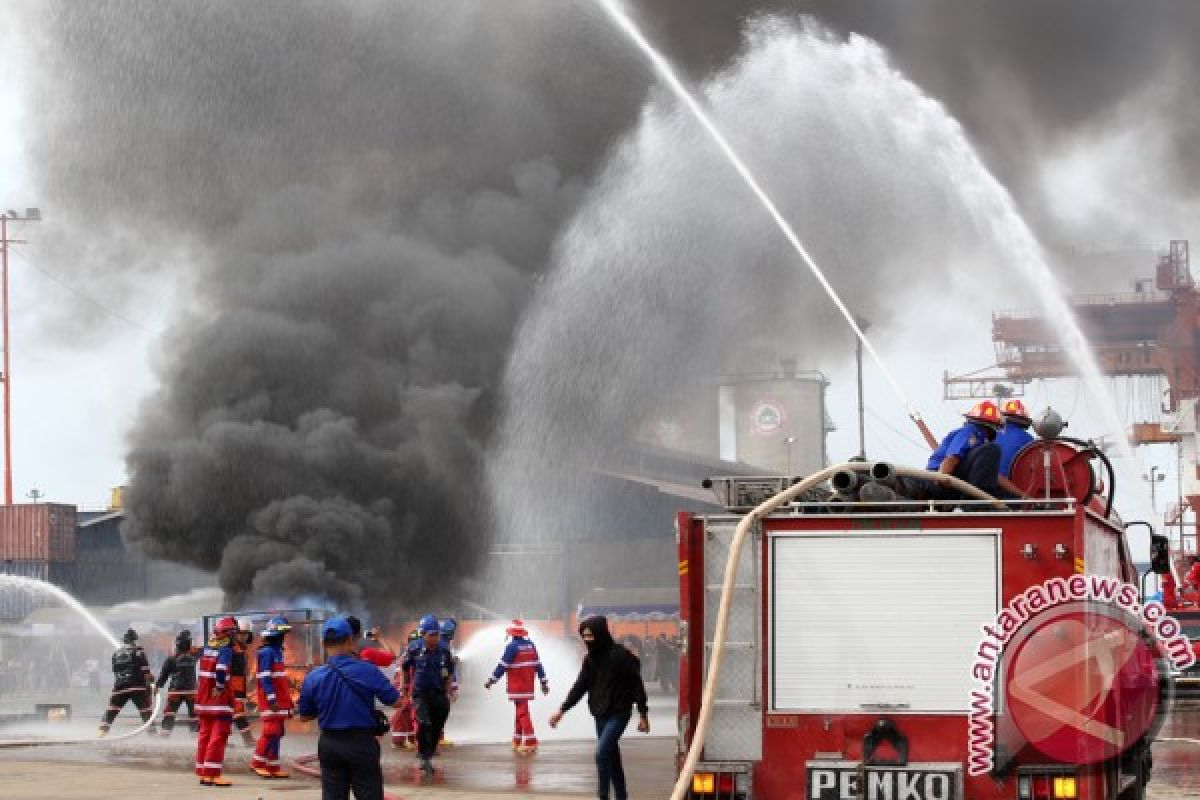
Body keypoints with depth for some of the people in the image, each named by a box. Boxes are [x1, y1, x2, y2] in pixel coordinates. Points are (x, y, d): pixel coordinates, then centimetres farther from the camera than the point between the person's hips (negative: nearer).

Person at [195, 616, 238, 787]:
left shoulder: (206, 649, 10)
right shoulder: (225, 650, -15)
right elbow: (221, 671, -26)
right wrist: (220, 688, -17)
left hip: (204, 700, 8)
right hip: (220, 701, -8)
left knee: (205, 734, 14)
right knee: (219, 736, -6)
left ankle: (202, 773, 18)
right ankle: (212, 774, -11)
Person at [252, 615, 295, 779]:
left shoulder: (277, 651, 17)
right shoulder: (267, 651, -13)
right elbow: (265, 677, -19)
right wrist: (271, 699, -24)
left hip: (279, 700, 10)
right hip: (270, 699, -10)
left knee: (277, 733, 9)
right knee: (271, 731, -12)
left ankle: (273, 766, 12)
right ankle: (258, 763, -5)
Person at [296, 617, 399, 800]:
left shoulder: (313, 678, -6)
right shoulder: (367, 671, -14)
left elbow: (303, 715, 5)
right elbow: (395, 701, -9)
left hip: (329, 744, 3)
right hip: (362, 743, -3)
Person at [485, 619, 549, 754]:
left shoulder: (512, 646, -13)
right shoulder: (530, 645, 8)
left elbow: (502, 666, -13)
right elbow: (538, 665, 10)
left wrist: (491, 681, -4)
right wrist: (543, 682, 16)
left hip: (517, 687, -7)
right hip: (528, 686, 7)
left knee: (522, 712, -9)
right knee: (521, 712, 17)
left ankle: (530, 743, -15)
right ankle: (517, 741, 24)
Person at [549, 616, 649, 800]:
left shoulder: (620, 655, -13)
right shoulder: (590, 658, 7)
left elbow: (637, 686, -10)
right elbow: (580, 687, 13)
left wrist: (643, 715, -9)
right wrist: (562, 710, 8)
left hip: (618, 713, -7)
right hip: (600, 714, 7)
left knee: (602, 753, -19)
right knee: (612, 757, 11)